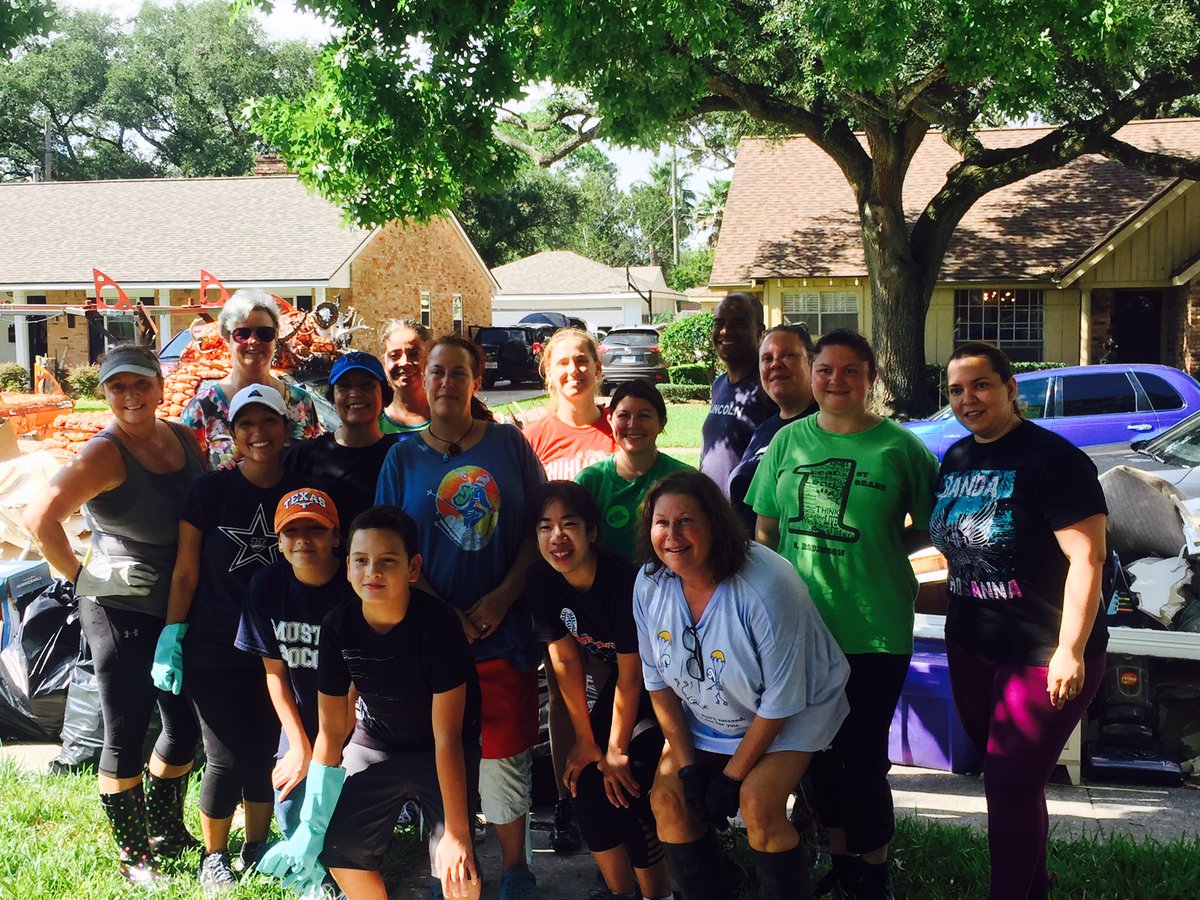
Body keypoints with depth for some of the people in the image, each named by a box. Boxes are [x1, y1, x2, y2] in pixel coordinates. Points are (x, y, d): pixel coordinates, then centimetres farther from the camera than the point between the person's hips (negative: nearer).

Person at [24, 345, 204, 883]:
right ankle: (133, 854, 22)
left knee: (185, 726, 17)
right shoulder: (105, 454, -18)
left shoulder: (183, 438, 3)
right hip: (120, 612, -7)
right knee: (126, 735, 5)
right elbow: (40, 518, -28)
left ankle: (165, 832, 38)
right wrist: (79, 575, -18)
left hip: (178, 609, 7)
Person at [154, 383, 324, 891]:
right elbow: (185, 572, -5)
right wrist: (171, 638, -9)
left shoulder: (301, 493, 0)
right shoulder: (210, 490, -8)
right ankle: (214, 858, 23)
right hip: (213, 652, -3)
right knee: (227, 760, 3)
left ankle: (257, 848, 31)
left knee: (264, 754, 11)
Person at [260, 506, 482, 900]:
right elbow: (331, 731, -8)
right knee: (340, 851, 2)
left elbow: (447, 737, -27)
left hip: (441, 752, -4)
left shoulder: (437, 623, -29)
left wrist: (457, 834, -28)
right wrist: (311, 828, -10)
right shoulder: (338, 626, -17)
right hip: (376, 744, 4)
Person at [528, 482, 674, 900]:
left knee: (623, 785, -14)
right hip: (617, 683, 6)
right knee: (583, 780, -1)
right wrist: (586, 739, -2)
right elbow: (565, 661, -6)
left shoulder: (624, 580, -30)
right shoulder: (541, 580, -13)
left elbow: (633, 675, -22)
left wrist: (617, 751, -14)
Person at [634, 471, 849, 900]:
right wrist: (687, 766, -8)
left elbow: (780, 702, -24)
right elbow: (659, 683, -4)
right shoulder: (649, 585, -16)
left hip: (794, 709, -5)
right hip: (704, 716, 6)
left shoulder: (766, 589, -33)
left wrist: (731, 777, -17)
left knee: (757, 804, -25)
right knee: (667, 800, -9)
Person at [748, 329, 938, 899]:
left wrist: (880, 550, -8)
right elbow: (765, 530, 10)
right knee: (820, 750, 16)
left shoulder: (899, 447, -6)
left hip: (876, 633, -4)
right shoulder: (789, 441, 4)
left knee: (864, 754, 2)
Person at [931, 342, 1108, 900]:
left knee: (1010, 787, -2)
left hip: (1043, 657, -7)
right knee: (1010, 779, 18)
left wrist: (1070, 651, -24)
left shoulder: (1052, 458, -16)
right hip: (971, 648, 7)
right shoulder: (954, 460, 8)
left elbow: (1086, 558, -20)